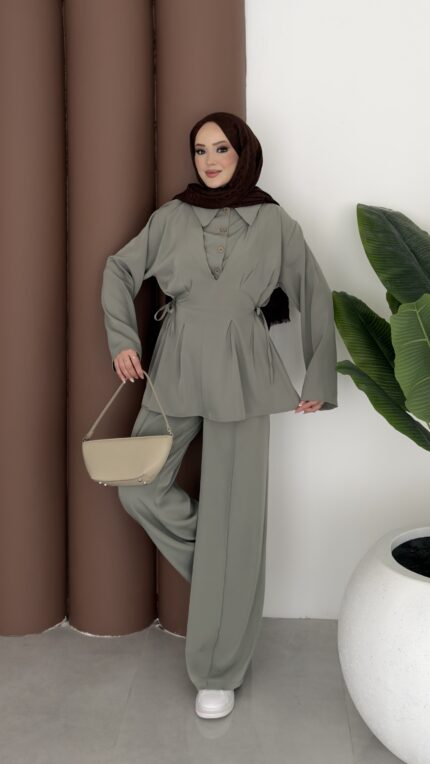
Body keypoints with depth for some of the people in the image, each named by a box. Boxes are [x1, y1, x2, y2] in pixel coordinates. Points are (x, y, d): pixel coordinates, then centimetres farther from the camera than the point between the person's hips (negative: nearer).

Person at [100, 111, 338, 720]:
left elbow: (316, 298, 8)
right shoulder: (171, 216, 7)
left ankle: (219, 672, 12)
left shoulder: (275, 222, 3)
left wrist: (320, 380, 6)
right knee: (140, 490, -6)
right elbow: (120, 269, 14)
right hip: (175, 370, 3)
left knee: (234, 518, -1)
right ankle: (218, 567, 23)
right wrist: (122, 338, 0)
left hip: (241, 376, -2)